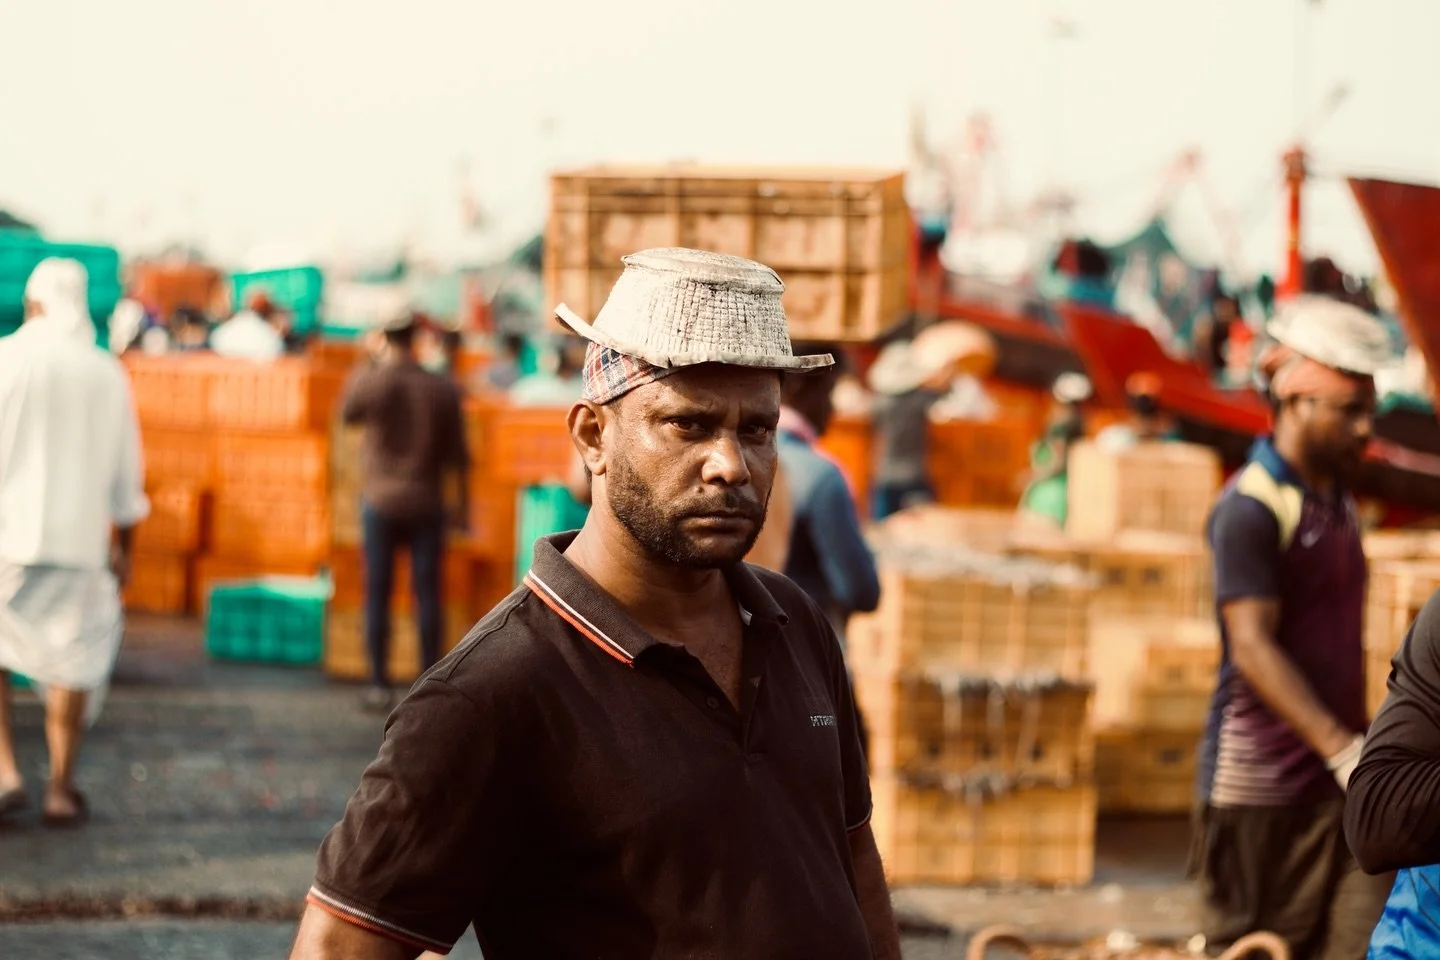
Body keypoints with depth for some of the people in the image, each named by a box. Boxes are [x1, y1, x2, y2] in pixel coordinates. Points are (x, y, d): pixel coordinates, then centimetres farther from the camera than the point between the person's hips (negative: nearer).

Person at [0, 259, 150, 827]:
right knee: (71, 662, 9)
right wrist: (122, 545, 20)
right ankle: (61, 790, 10)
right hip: (78, 540, 2)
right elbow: (126, 474, 10)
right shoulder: (107, 373, 5)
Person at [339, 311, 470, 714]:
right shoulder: (444, 390, -1)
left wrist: (371, 361, 17)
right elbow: (457, 454, 2)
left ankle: (379, 686, 1)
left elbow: (347, 413, 13)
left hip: (380, 501, -2)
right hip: (426, 503, 2)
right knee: (428, 594, 3)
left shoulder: (371, 381, -9)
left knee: (377, 594, 2)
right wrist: (463, 504, 12)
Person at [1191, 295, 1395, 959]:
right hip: (1257, 780, -7)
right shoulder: (1250, 509, -13)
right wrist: (1341, 748, -29)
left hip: (1333, 779, 7)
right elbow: (1253, 648, -21)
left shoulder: (1339, 501, 15)